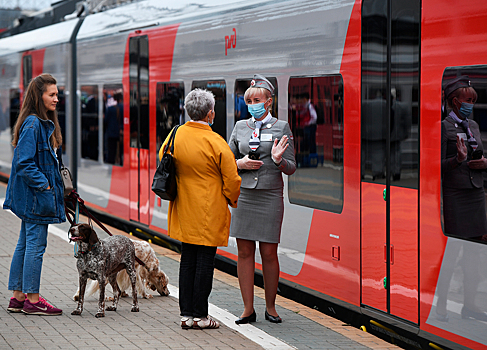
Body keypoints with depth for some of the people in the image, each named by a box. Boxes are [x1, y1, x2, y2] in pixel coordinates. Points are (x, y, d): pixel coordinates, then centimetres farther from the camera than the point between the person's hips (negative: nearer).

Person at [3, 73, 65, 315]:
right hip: (36, 197, -10)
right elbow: (24, 163, -21)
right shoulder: (32, 125, -17)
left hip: (32, 197, 10)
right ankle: (32, 300, 2)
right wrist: (44, 185, -18)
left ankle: (18, 298, 19)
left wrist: (53, 184, 12)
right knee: (35, 245, -4)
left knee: (25, 245, 13)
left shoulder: (43, 123, 13)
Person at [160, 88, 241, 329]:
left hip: (184, 210, 6)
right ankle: (200, 316, 5)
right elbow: (231, 180, -10)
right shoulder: (216, 143, -16)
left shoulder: (175, 135, 0)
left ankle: (186, 314, 14)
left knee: (187, 261, 11)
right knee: (205, 262, 1)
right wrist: (233, 201, 10)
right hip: (209, 213, -6)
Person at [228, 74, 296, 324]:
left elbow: (291, 168, 2)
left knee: (269, 253, 0)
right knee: (244, 251, 1)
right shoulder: (240, 127, 10)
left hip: (270, 196, -2)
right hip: (243, 195, 2)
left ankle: (270, 307, 14)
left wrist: (279, 160, -18)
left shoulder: (281, 128, 3)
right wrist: (241, 164, -4)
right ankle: (248, 309, 8)